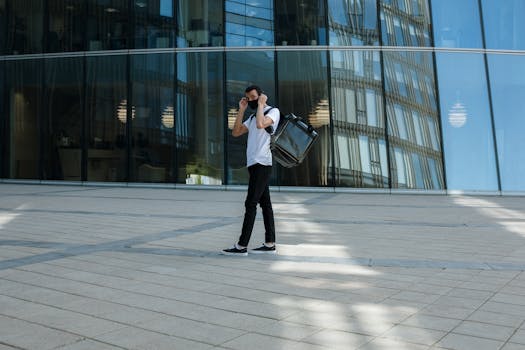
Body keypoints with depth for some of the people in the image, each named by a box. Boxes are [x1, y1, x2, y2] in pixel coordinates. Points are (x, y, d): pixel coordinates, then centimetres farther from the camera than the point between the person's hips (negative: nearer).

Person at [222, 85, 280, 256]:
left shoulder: (273, 111, -1)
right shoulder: (253, 116, 24)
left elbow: (260, 124, -22)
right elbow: (236, 132, 15)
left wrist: (261, 104, -9)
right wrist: (241, 110, 11)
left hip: (262, 164, -8)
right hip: (255, 164, 8)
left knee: (251, 203, -10)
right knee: (265, 203, 7)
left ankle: (242, 246, -9)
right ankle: (270, 244, 10)